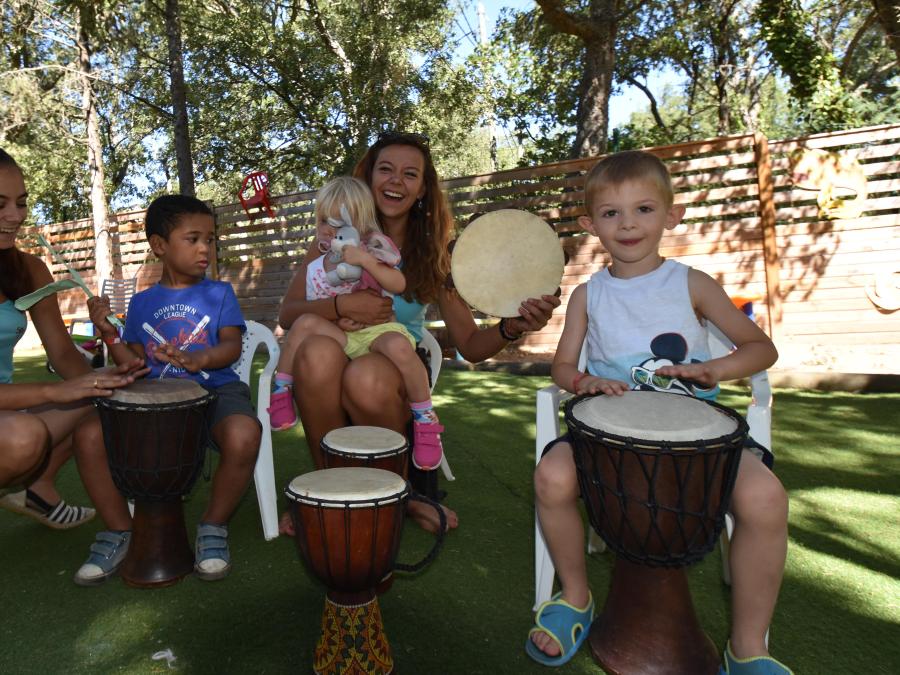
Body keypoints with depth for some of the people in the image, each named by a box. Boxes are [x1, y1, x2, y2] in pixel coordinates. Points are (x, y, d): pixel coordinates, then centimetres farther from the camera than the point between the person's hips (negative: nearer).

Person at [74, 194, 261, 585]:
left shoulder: (219, 293, 8)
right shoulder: (143, 303, 17)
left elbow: (232, 346, -6)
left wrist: (199, 358, -28)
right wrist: (107, 331, -1)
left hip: (214, 391, -3)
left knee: (243, 434, -36)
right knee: (89, 436, -21)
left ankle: (213, 527, -8)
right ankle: (119, 530, 3)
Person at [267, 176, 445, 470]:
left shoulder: (372, 253, 0)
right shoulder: (316, 269, 9)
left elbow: (399, 284, -15)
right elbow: (314, 311, 13)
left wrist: (365, 260, -25)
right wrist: (335, 318, -9)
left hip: (379, 329, -3)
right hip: (342, 335, 3)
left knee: (399, 346, -38)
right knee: (305, 323, -25)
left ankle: (425, 419, -19)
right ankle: (281, 390, -8)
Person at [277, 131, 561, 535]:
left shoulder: (432, 254, 1)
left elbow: (470, 346, -2)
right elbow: (287, 315, -4)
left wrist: (511, 327, -24)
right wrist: (341, 306, -23)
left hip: (400, 377, 0)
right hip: (331, 376, 1)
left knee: (367, 378, -35)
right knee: (317, 352, -33)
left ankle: (405, 489, -4)